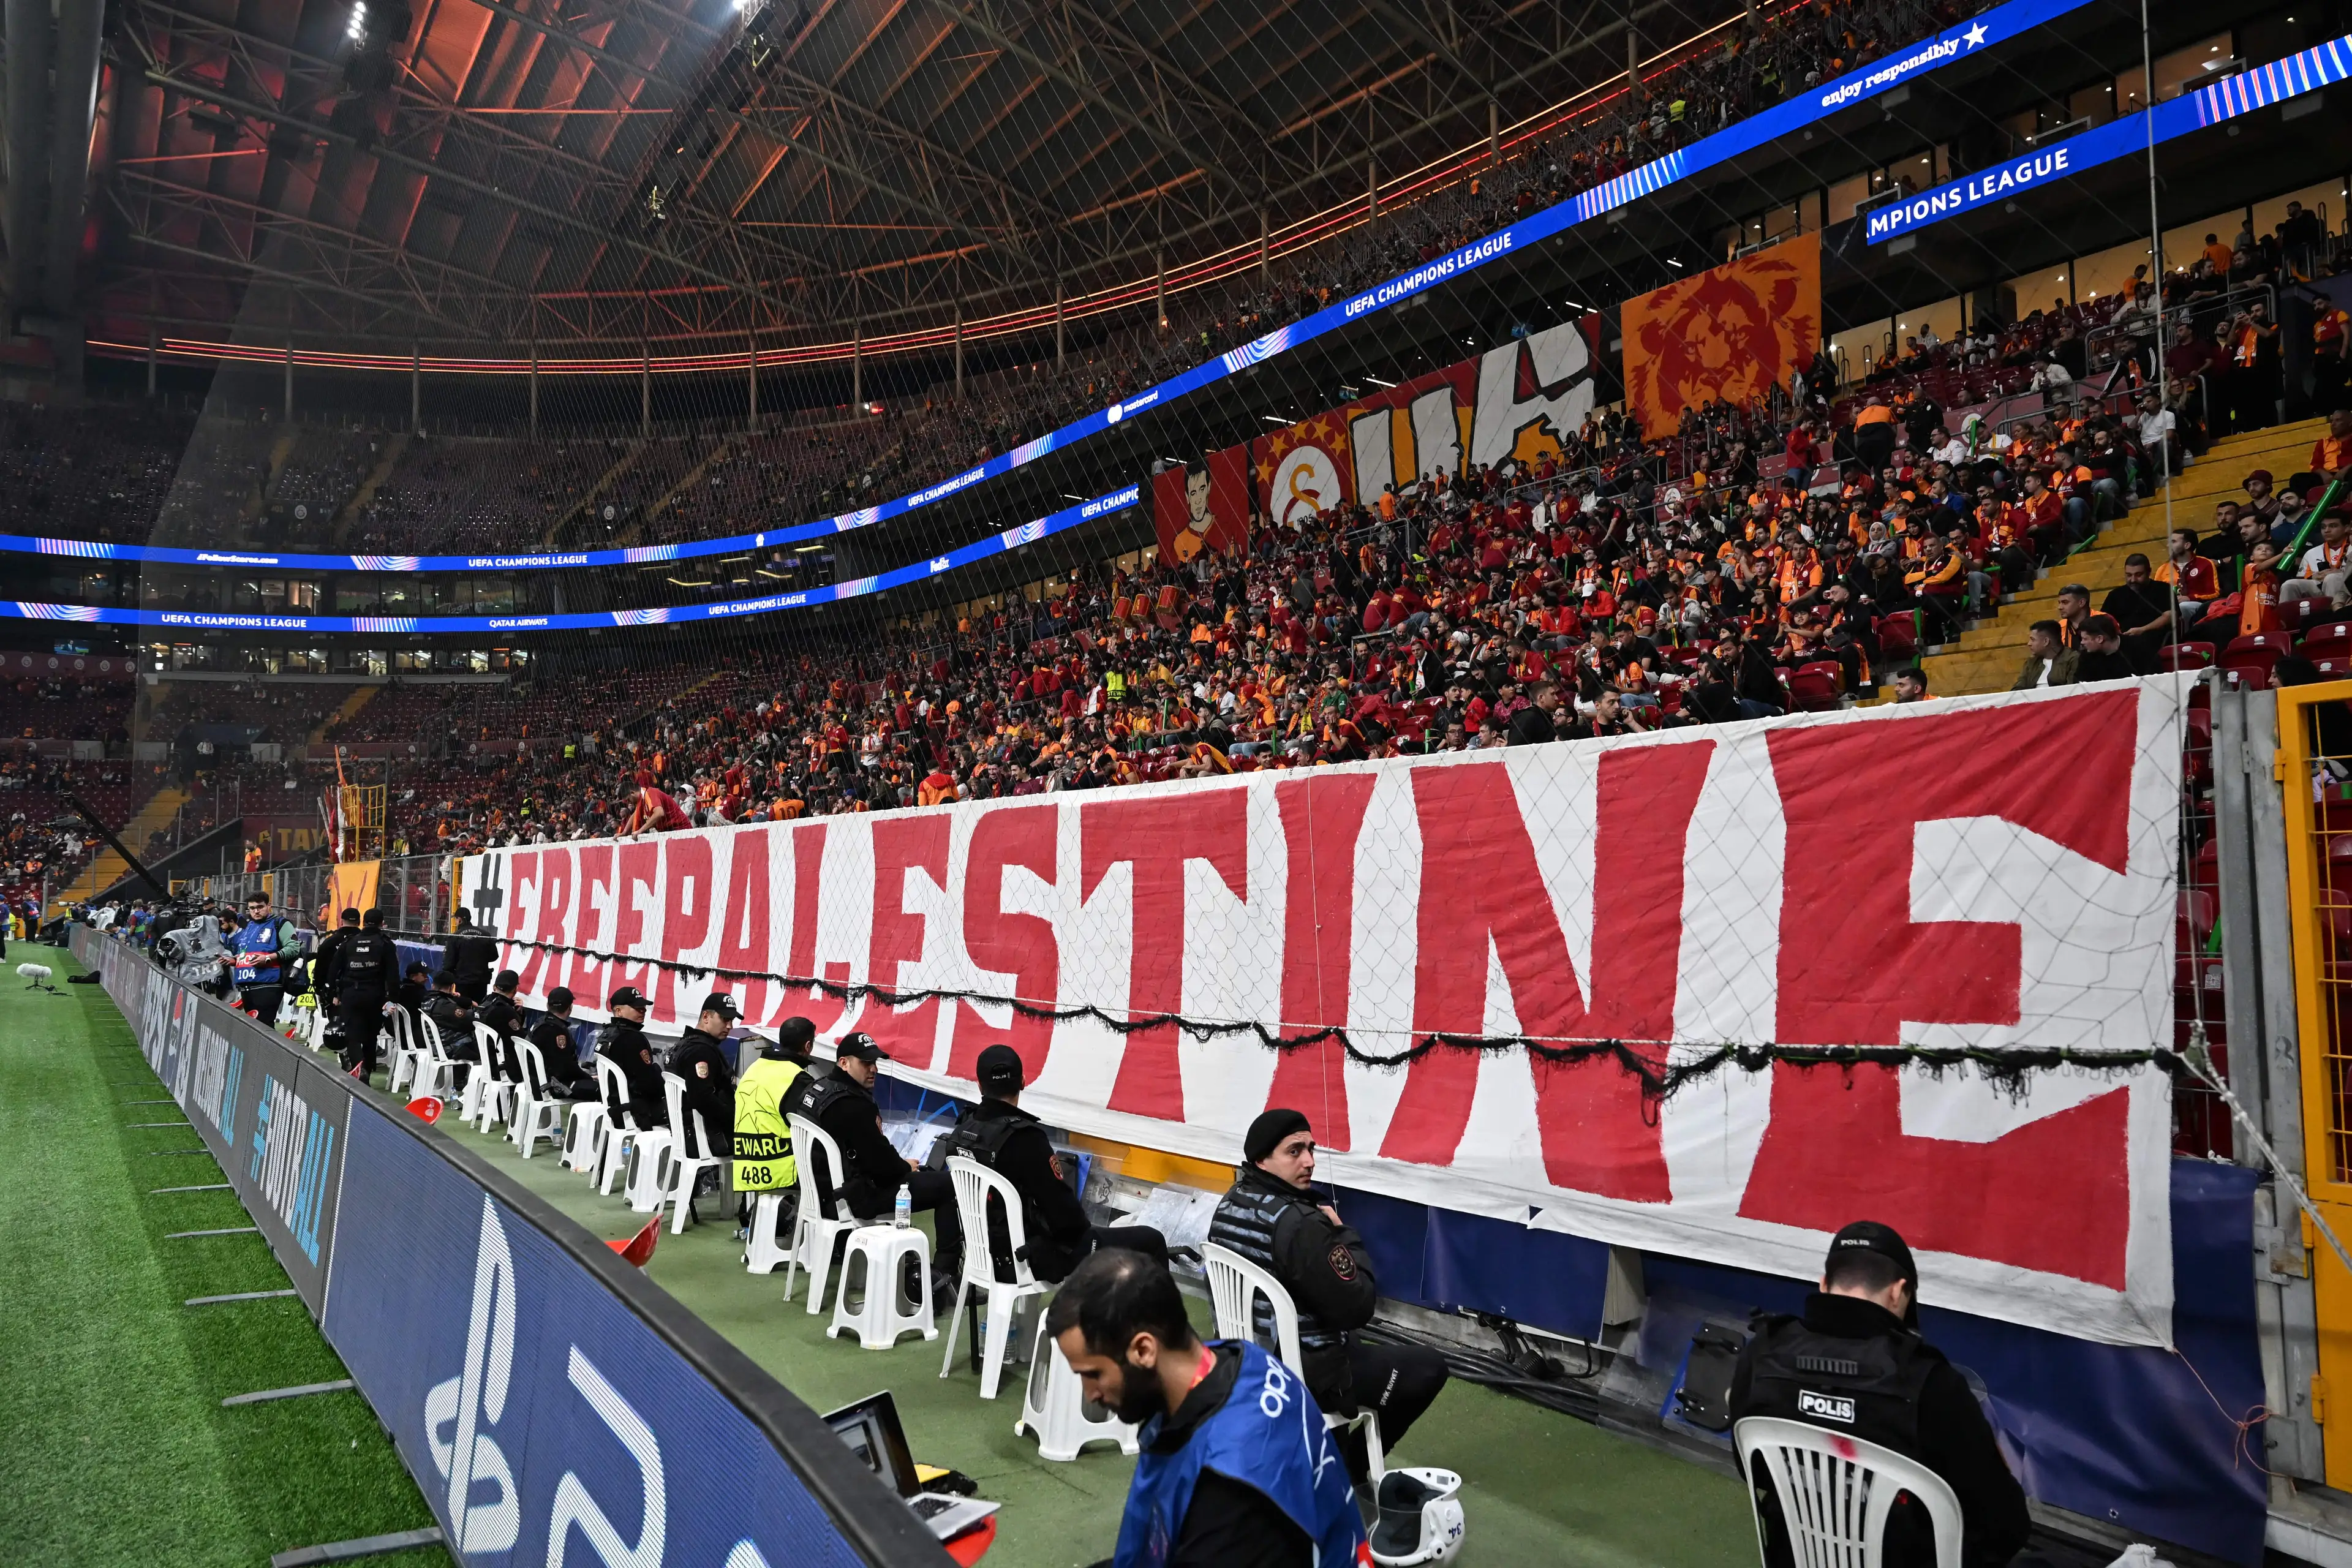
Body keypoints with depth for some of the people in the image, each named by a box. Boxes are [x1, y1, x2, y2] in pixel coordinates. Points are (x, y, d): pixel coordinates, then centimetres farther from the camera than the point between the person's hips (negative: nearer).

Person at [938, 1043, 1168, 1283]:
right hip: (1033, 1257, -9)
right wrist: (1085, 1227, 0)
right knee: (1151, 1242, -2)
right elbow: (1062, 1207, -23)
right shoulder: (1024, 1137, -26)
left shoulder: (963, 1130, 0)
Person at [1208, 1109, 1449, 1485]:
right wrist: (1344, 1235, -10)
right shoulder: (1300, 1225, -27)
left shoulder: (1229, 1204, -1)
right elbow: (1357, 1308, -22)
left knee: (1354, 1341, 33)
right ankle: (1346, 1468, 18)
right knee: (1428, 1367, 6)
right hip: (1304, 1375, -9)